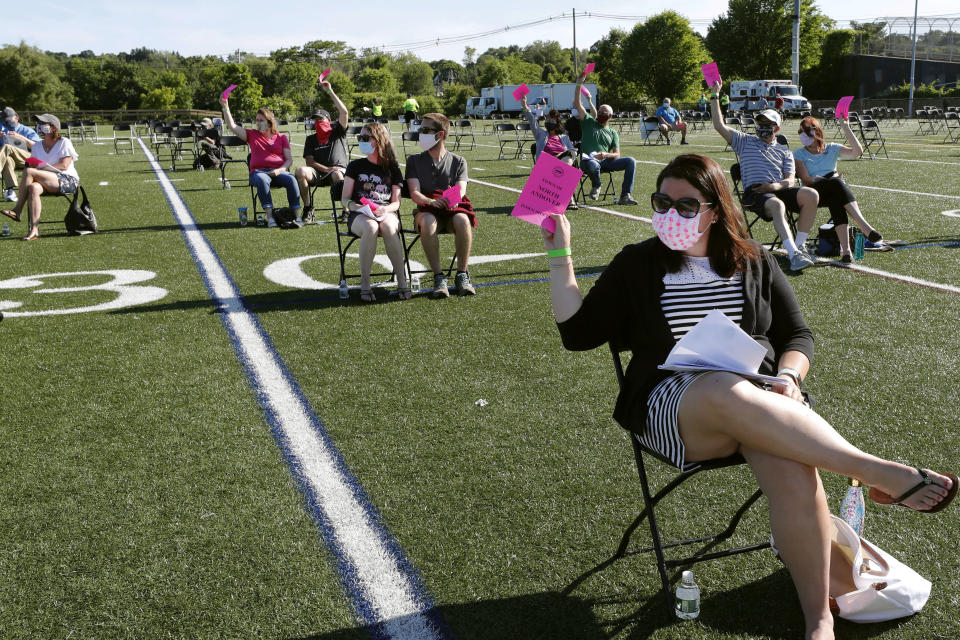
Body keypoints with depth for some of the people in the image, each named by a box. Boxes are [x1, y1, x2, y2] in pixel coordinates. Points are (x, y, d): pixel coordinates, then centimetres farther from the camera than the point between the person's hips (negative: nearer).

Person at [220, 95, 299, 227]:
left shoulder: (281, 137, 17)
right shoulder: (252, 135, 19)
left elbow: (289, 160, 10)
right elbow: (232, 126, 9)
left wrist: (280, 170, -10)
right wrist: (225, 107, -1)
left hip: (279, 171, 0)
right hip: (258, 171, 0)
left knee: (291, 180, -33)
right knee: (262, 181, -37)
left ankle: (297, 215, -35)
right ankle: (269, 216, -42)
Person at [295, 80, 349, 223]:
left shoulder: (337, 132, 13)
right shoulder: (311, 139, 19)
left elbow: (344, 112, -4)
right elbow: (309, 161, 7)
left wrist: (330, 91, -7)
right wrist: (327, 169, -11)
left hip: (338, 169, -3)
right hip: (318, 173, 3)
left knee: (338, 175, -40)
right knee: (300, 171, -29)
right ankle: (308, 209, -21)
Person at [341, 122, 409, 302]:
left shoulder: (392, 169, 15)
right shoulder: (355, 166, 14)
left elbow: (396, 202, 10)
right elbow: (345, 199, 10)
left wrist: (384, 209, -13)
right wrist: (356, 206, -13)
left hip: (386, 213, 1)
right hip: (359, 215, 0)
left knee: (388, 227, -38)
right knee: (371, 228, -39)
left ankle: (402, 282, -33)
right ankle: (365, 285, -33)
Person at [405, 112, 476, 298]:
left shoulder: (458, 162, 11)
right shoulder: (414, 161, 11)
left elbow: (461, 190, -4)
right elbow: (414, 193, -3)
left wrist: (454, 199, -30)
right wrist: (431, 201, -26)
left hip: (453, 209, 0)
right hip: (428, 210, 0)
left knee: (462, 220, -36)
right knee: (427, 222, -38)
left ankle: (462, 275, -25)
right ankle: (438, 277, -33)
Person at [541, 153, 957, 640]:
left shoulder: (754, 263, 15)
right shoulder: (636, 265, 11)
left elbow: (798, 335, 17)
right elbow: (577, 333, 6)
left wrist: (787, 378, -5)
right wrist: (560, 256, -2)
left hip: (760, 398, 2)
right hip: (673, 407, -1)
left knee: (793, 465, -34)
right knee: (727, 392, -40)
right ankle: (879, 474, -32)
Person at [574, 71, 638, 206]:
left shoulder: (613, 133, 24)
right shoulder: (589, 122, 18)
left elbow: (617, 155, 13)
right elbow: (577, 104, 6)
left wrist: (606, 155, -10)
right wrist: (579, 84, -3)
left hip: (606, 161, 3)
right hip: (589, 160, -3)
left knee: (631, 161, -19)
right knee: (593, 165, -41)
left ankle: (625, 196, -21)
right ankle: (596, 186, -6)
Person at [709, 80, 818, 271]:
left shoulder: (784, 152, 26)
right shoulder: (745, 142, 23)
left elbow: (789, 181, 12)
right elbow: (719, 126, 12)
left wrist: (775, 185, -11)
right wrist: (715, 96, 9)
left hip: (778, 190, 3)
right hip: (754, 192, -3)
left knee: (811, 195, -27)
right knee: (777, 205, -38)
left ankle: (799, 246, -21)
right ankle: (793, 254, -50)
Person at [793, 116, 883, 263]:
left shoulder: (832, 149, 21)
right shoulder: (799, 154, 14)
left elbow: (857, 152, 3)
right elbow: (806, 179, -2)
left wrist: (846, 128, 3)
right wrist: (832, 180, -13)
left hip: (835, 191, 3)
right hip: (815, 192, -2)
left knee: (836, 201, -37)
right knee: (836, 181, -36)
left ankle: (845, 250, -53)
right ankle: (865, 227, -51)